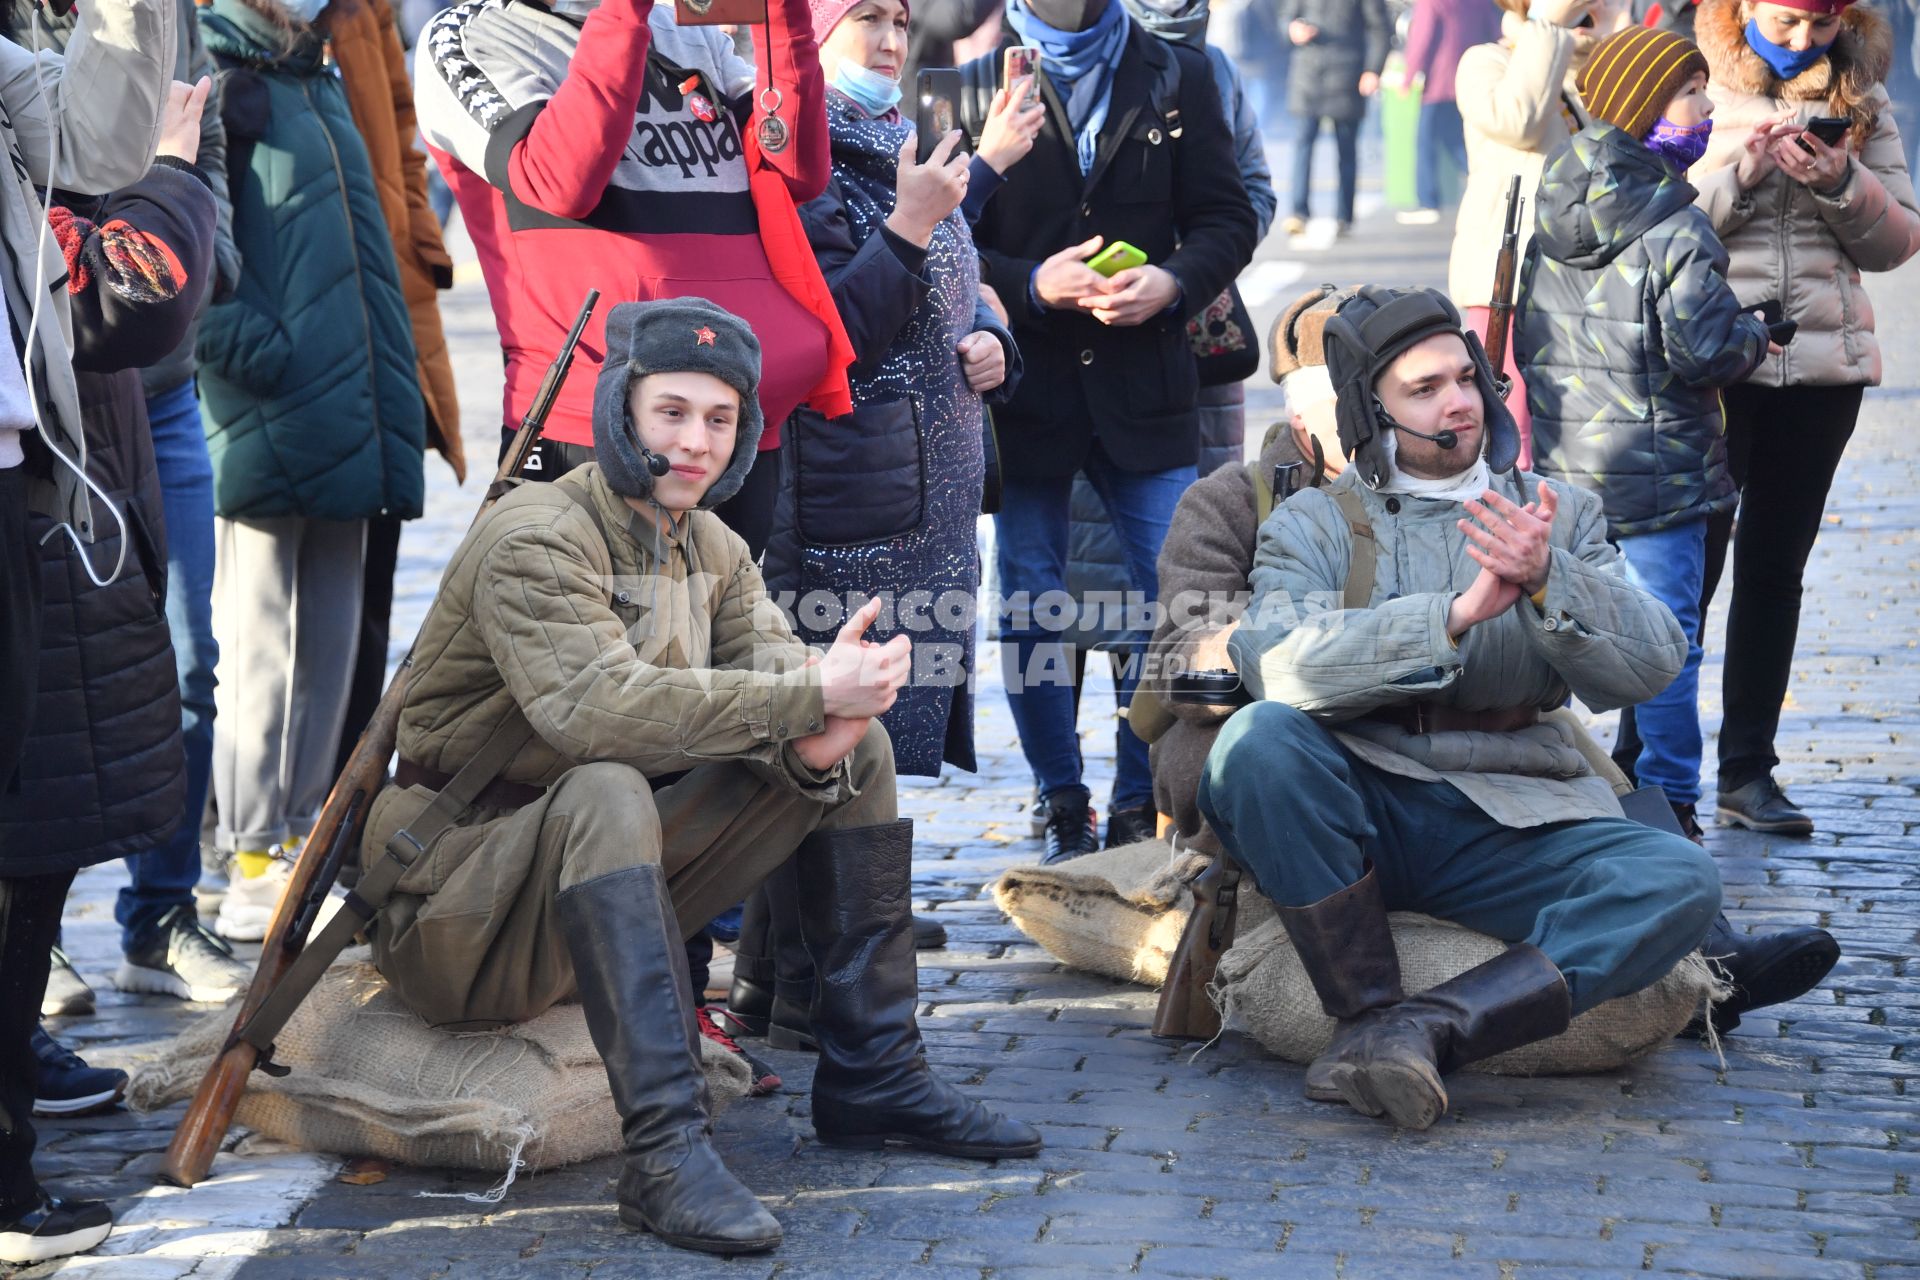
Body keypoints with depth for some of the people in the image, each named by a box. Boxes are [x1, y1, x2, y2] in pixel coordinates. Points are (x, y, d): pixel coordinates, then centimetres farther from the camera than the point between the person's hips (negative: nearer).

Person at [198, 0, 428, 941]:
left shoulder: (319, 87, 19)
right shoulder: (211, 79, -6)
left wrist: (393, 416, 18)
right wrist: (261, 353, -19)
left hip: (344, 430, 8)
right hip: (261, 430, -8)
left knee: (328, 639, 12)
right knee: (258, 643, -2)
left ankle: (303, 841, 22)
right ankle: (254, 868, 6)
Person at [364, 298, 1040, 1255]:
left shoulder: (714, 552, 9)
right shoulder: (536, 540, -18)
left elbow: (784, 674, -4)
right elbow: (598, 707, -35)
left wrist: (818, 742, -29)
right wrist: (811, 696, -35)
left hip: (613, 883, 8)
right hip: (464, 911, -7)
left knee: (856, 751, 0)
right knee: (607, 791, -38)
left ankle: (873, 1078, 3)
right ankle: (665, 1150, -40)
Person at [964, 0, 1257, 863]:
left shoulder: (1179, 80, 8)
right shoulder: (975, 88, 3)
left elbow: (1227, 219, 7)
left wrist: (1175, 282, -13)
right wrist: (1032, 284, -17)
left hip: (1145, 383, 1)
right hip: (1024, 387, -1)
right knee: (1028, 602, 5)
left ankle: (1142, 799, 10)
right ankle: (1063, 804, 19)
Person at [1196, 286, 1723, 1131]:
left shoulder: (1558, 515, 17)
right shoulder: (1313, 523, 10)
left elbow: (1651, 666, 2)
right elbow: (1278, 665, -12)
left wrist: (1547, 580, -16)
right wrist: (1456, 615, -22)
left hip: (1512, 819, 2)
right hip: (1356, 815, -1)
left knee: (1679, 881, -26)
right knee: (1260, 738, -33)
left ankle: (1425, 1026, -35)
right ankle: (1369, 1012, -26)